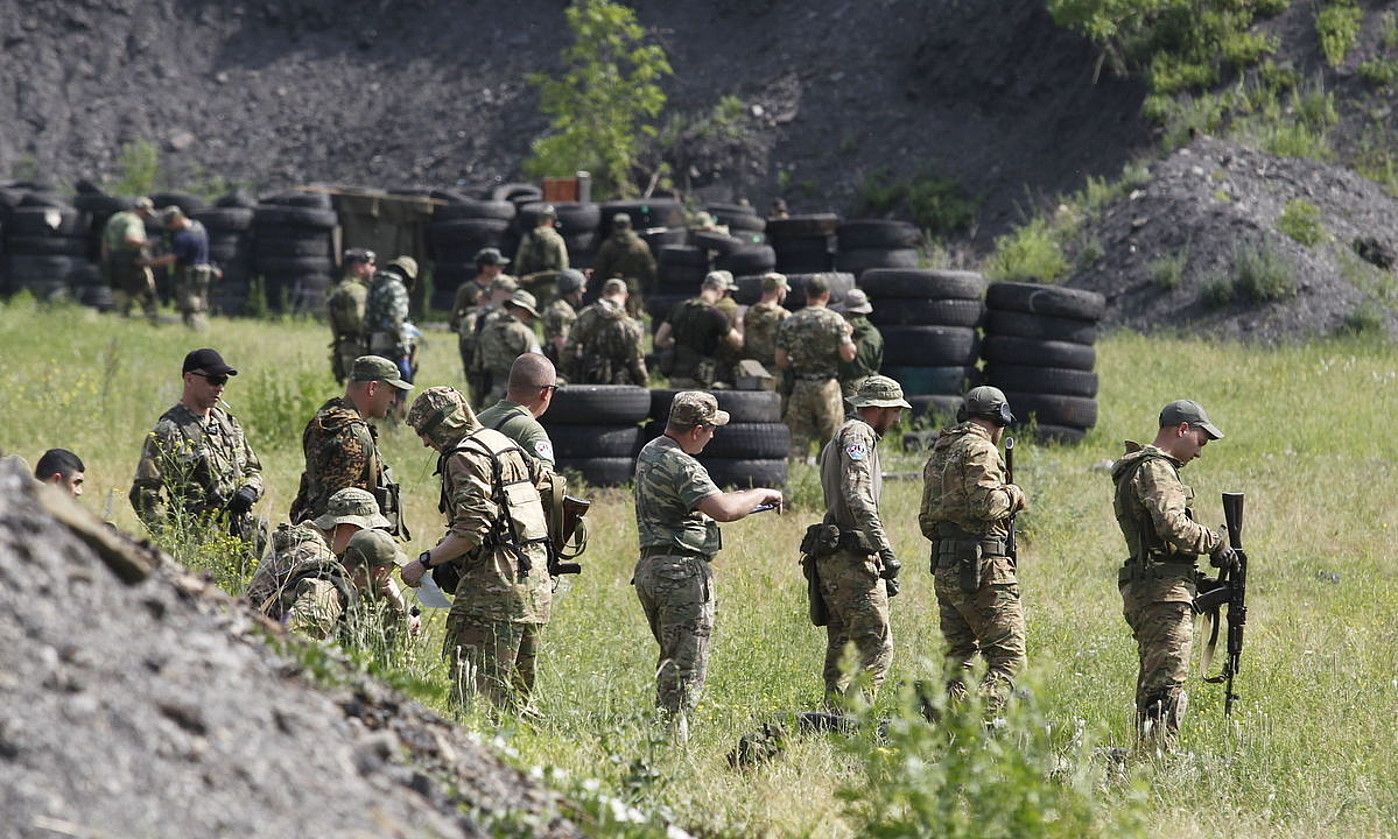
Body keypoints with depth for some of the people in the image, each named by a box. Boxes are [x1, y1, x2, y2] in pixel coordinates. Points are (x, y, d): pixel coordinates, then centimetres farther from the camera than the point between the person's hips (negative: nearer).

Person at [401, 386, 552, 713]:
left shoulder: (465, 457, -9)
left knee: (474, 684, -12)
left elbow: (471, 530, -18)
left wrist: (424, 562, -12)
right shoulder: (504, 444, 19)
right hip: (535, 578, 10)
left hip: (496, 579, -10)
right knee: (514, 687, 13)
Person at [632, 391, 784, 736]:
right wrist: (760, 495, -12)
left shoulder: (649, 453, 14)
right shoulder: (680, 465, -18)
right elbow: (723, 510, -29)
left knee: (672, 659, 19)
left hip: (650, 568, 10)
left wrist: (743, 500, 20)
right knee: (686, 668, -6)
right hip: (682, 572, -10)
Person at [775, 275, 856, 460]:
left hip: (799, 387, 2)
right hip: (827, 387, -2)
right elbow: (848, 354, -10)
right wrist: (847, 336, 9)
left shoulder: (789, 323, 2)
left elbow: (780, 361, 2)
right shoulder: (835, 320, -6)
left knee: (798, 440, 3)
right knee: (831, 440, 7)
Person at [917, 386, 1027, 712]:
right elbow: (986, 504, -20)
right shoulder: (979, 450, -8)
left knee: (959, 657, 13)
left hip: (945, 568, 9)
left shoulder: (939, 453, 20)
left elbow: (927, 521, 22)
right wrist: (1011, 495, -2)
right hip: (982, 568, -9)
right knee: (1008, 656, -9)